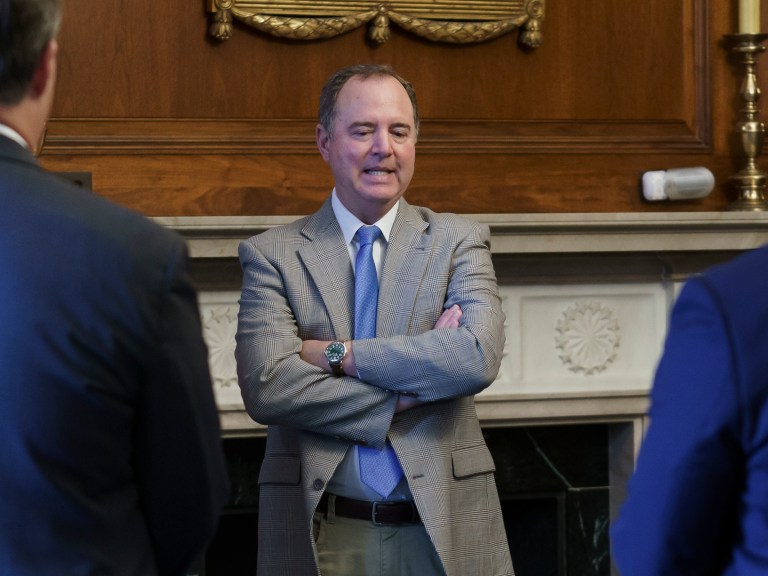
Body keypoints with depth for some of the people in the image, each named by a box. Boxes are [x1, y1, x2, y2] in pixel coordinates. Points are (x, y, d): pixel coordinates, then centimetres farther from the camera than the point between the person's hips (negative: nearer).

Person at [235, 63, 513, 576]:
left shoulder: (458, 240, 5)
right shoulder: (272, 254, 2)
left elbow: (479, 357, -13)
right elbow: (266, 386, -13)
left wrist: (339, 355, -12)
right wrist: (411, 392, -14)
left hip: (447, 529, 1)